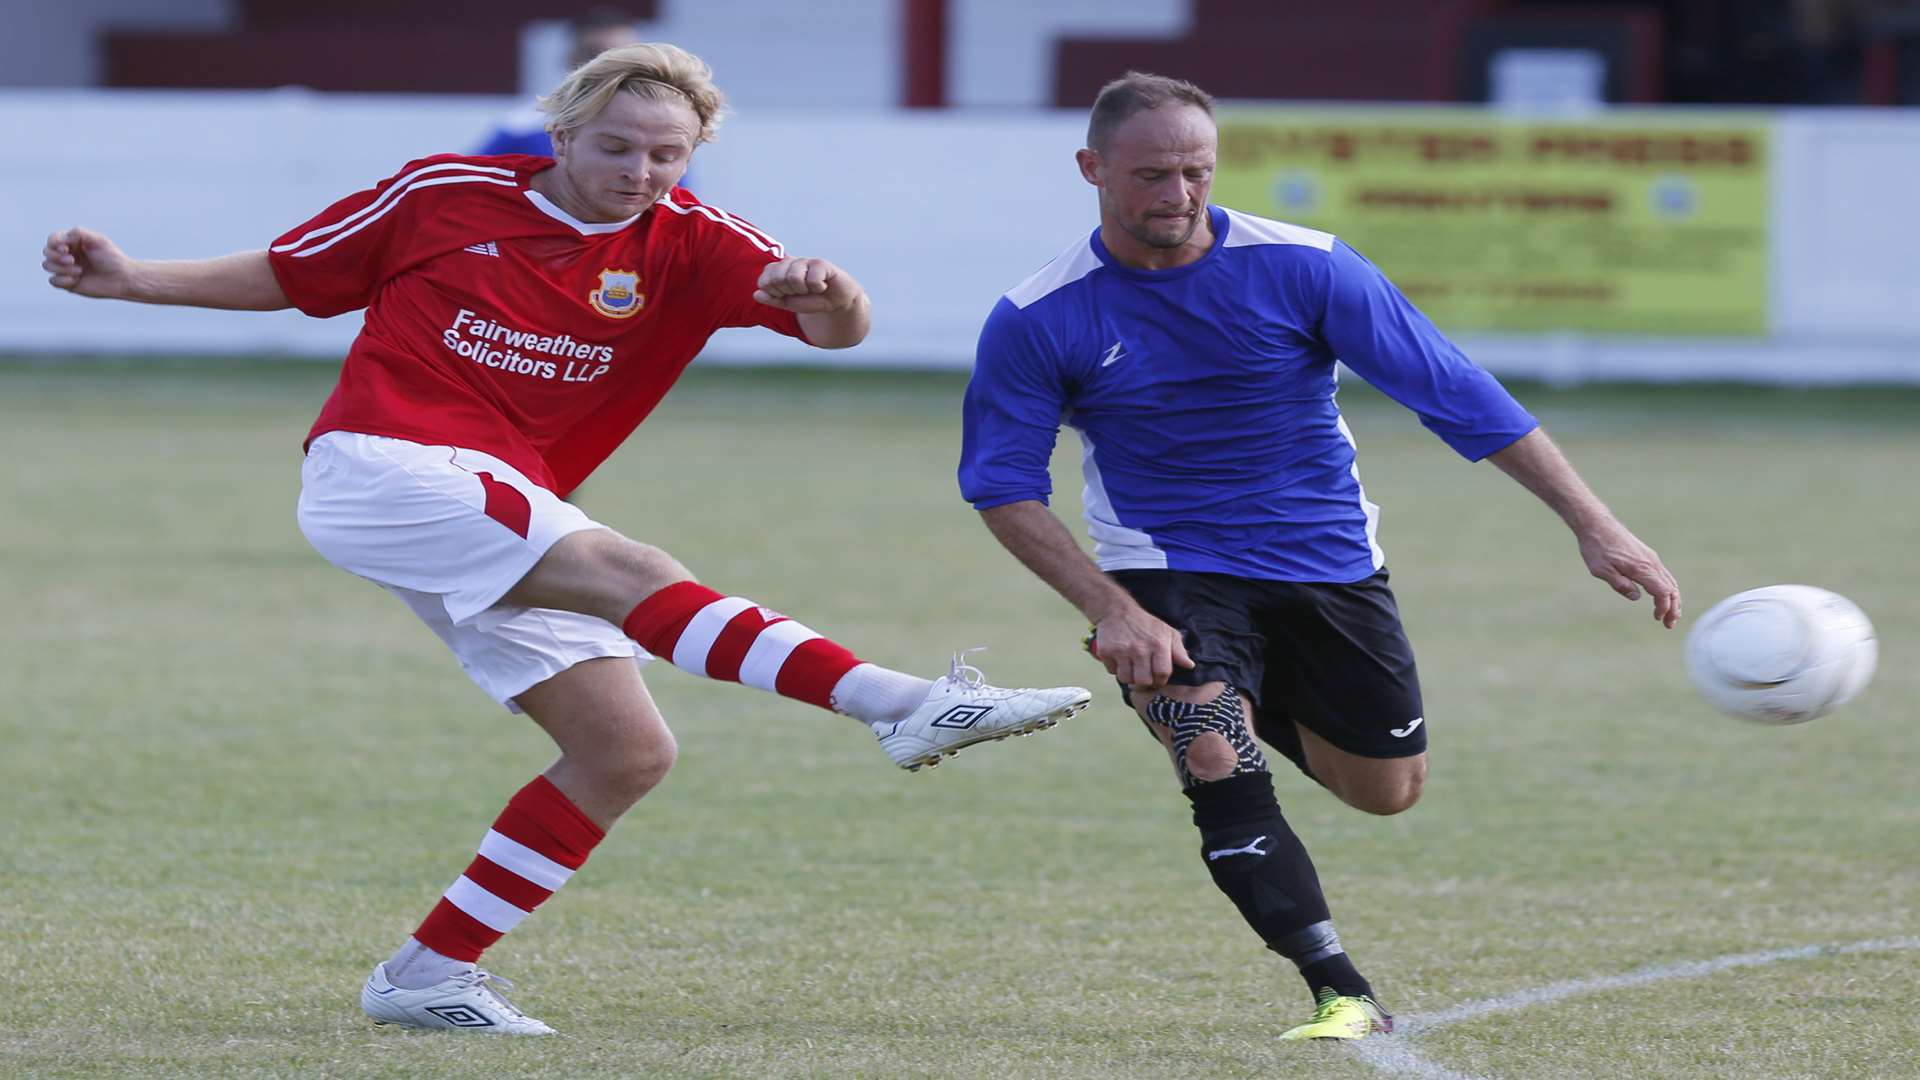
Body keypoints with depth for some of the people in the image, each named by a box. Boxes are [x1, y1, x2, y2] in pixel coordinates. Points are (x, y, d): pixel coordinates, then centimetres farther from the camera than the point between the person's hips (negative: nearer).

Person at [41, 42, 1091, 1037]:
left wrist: (824, 293, -36)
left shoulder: (689, 245, 4)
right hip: (378, 463, -7)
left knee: (628, 750, -3)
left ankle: (431, 973, 3)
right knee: (627, 572, -27)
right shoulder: (445, 193, 0)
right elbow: (288, 277, 13)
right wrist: (130, 279, 3)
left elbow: (841, 329, -12)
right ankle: (905, 703, -44)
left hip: (501, 516, 7)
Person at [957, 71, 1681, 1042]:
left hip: (1325, 557, 2)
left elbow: (1453, 391, -13)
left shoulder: (1303, 268, -14)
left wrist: (1594, 525, -17)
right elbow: (1002, 486, -8)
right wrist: (1113, 610, -21)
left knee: (1386, 789, 9)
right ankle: (1342, 996, -24)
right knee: (1213, 758, -27)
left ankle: (1270, 707, 42)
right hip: (1169, 572, -2)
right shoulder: (1037, 321, -14)